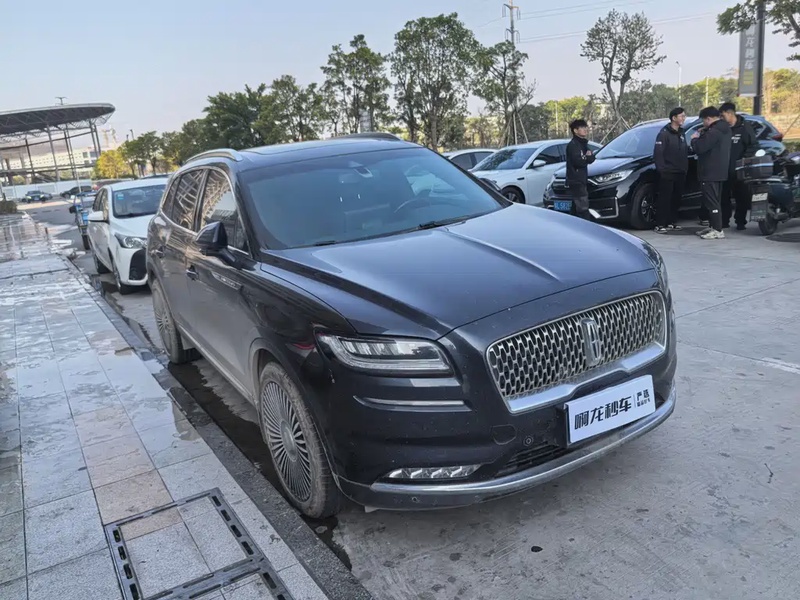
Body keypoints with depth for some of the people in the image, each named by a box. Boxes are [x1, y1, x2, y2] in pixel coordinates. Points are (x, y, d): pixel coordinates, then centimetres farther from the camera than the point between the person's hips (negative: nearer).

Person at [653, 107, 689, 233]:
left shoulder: (682, 133, 15)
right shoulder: (664, 133, -8)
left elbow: (685, 152, 20)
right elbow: (657, 153, -15)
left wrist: (685, 168, 9)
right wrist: (662, 169, -18)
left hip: (680, 173, 7)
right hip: (667, 173, -7)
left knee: (676, 199, 9)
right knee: (664, 199, -8)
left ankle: (672, 222, 18)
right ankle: (660, 225, -6)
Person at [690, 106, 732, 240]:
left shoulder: (715, 131, -20)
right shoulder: (723, 129, 13)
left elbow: (699, 148, -23)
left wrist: (695, 139, -4)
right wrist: (704, 133, 11)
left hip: (710, 173, -11)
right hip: (719, 172, 11)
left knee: (712, 202, -8)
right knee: (714, 201, 17)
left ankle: (718, 230, -8)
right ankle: (713, 227, 25)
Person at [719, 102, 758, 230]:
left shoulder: (744, 127, -6)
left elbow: (753, 145, -9)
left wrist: (744, 159, -17)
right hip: (724, 169, 4)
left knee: (742, 197, 3)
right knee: (724, 196, 8)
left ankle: (740, 222, 10)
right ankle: (724, 221, 16)